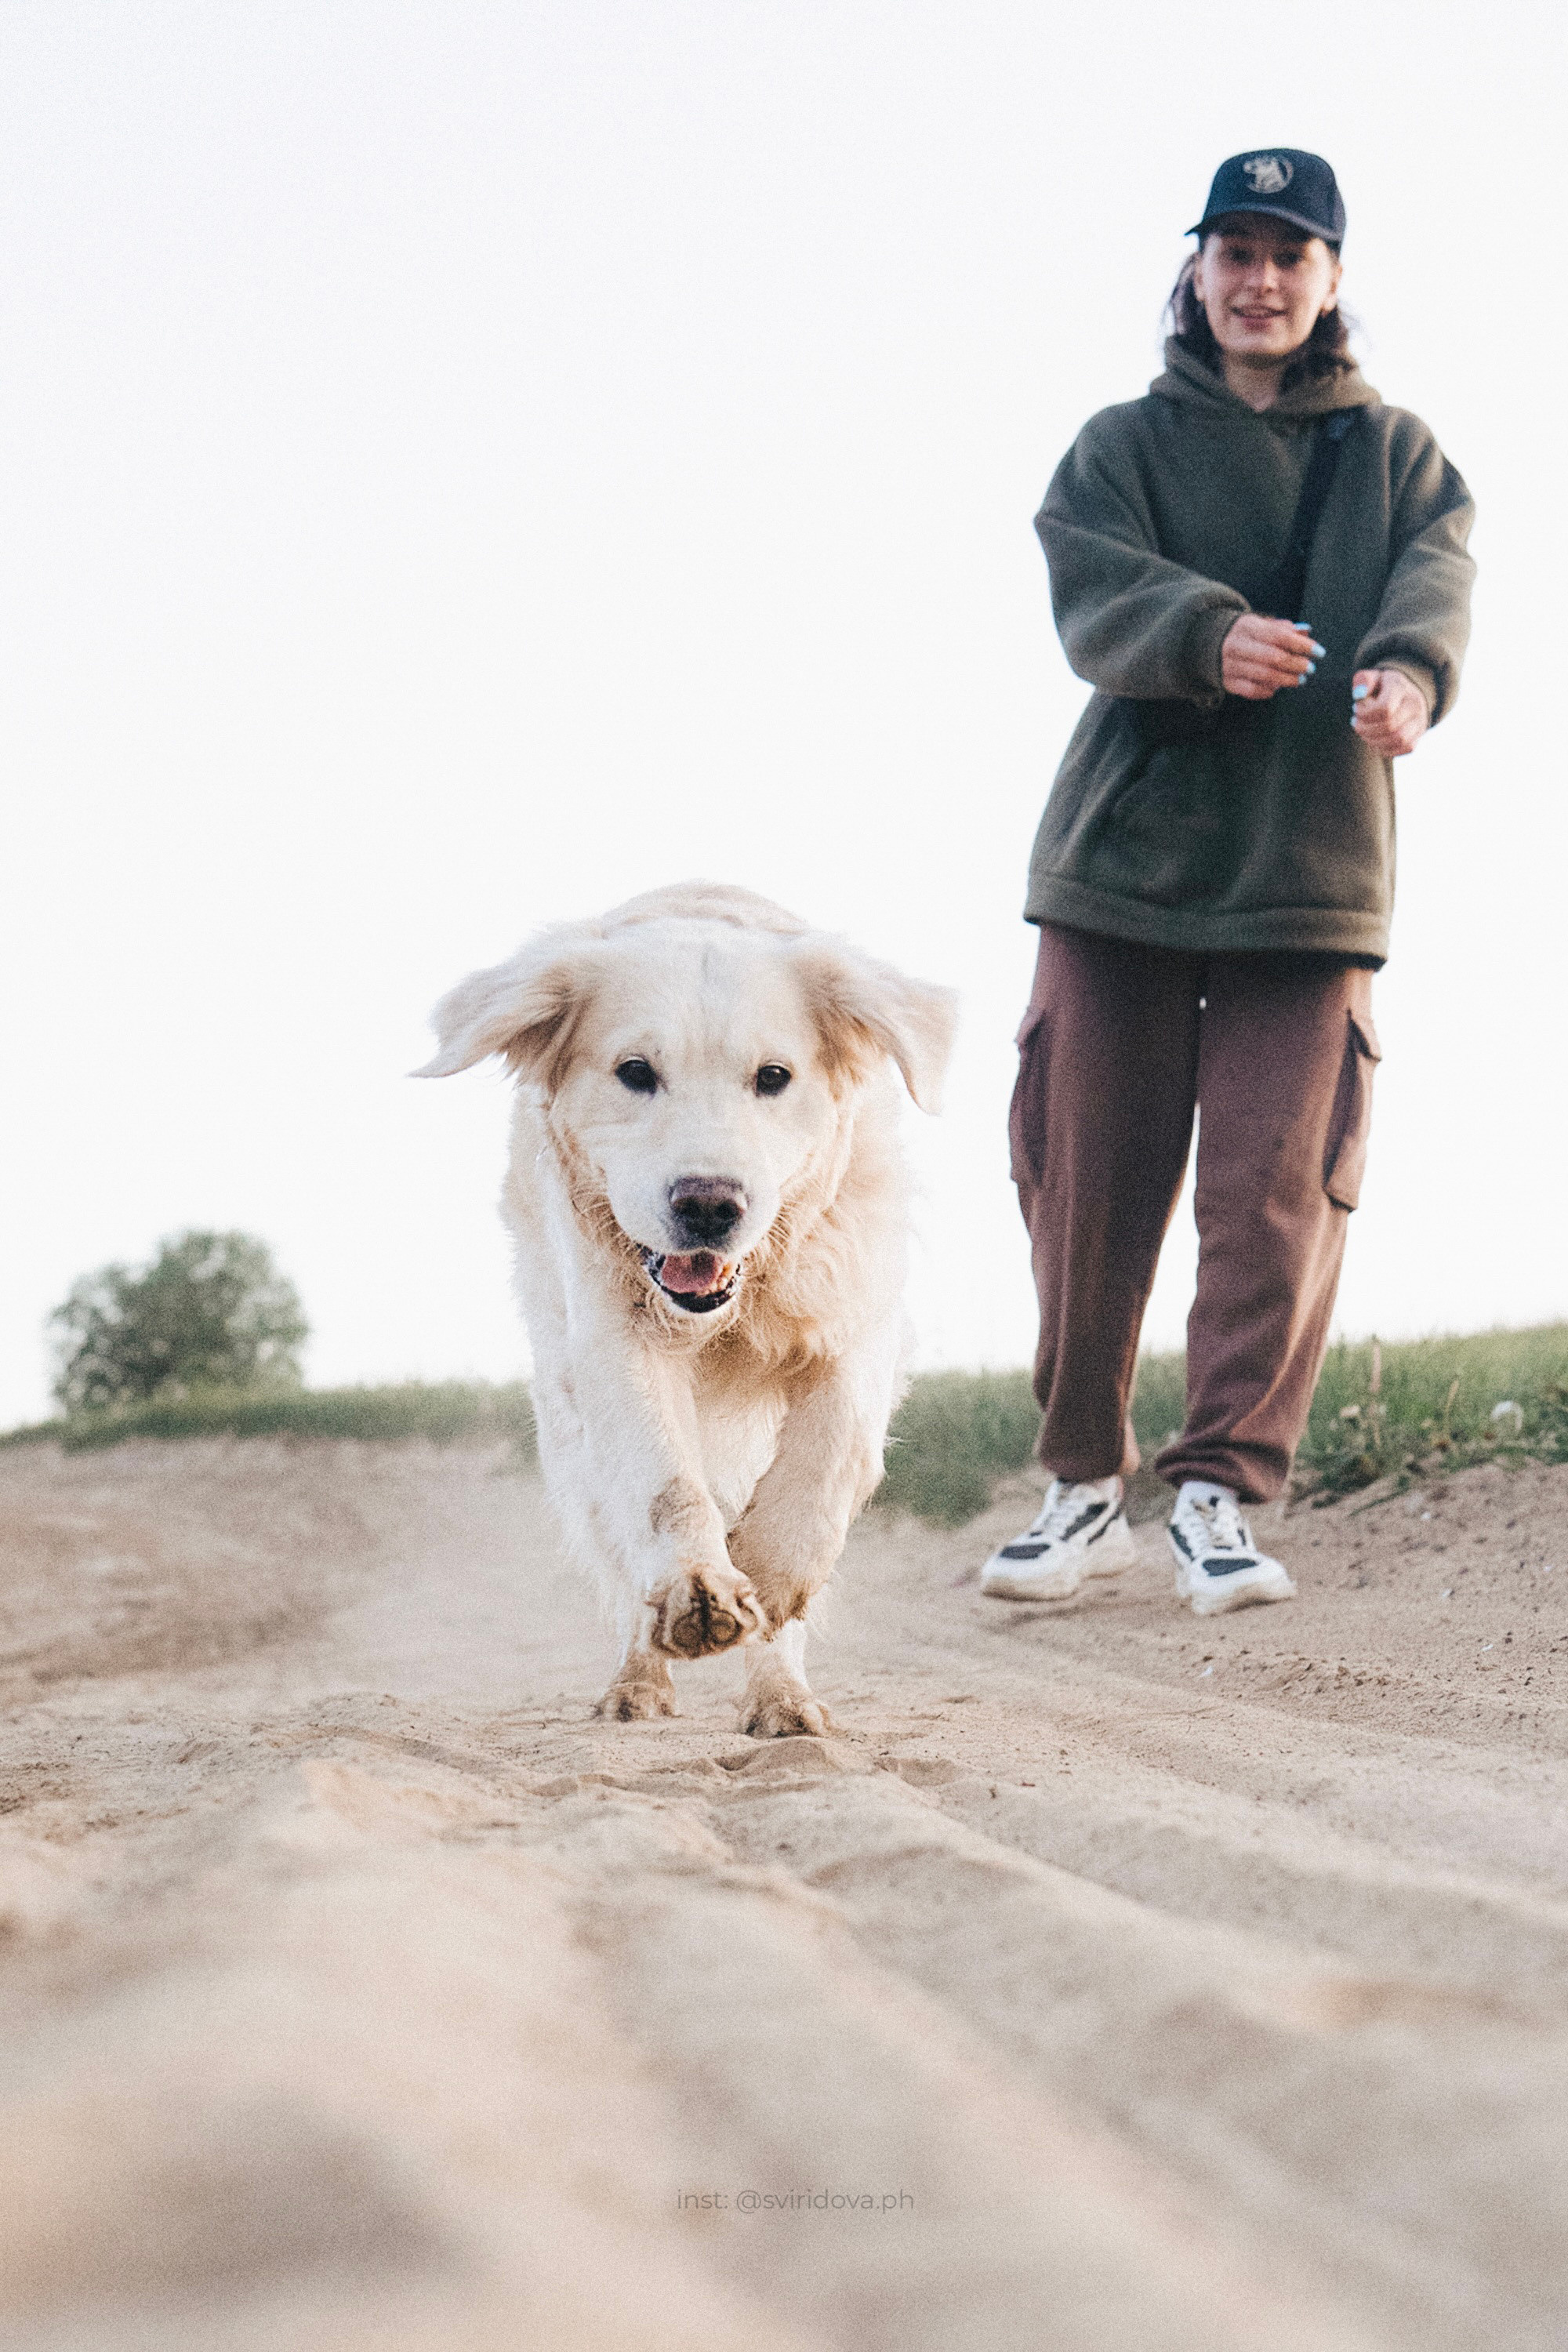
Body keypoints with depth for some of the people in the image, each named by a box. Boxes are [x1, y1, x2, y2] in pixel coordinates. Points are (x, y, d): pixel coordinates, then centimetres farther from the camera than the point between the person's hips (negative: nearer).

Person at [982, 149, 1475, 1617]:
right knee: (1086, 1182, 3)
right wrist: (1208, 634, -31)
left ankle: (1221, 1491, 1)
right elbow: (1096, 600, -9)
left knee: (1279, 1188, -7)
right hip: (1121, 861, 0)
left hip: (1314, 868, 0)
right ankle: (1086, 1486, 16)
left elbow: (1436, 573, -7)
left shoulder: (1394, 452, 13)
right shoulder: (1124, 446, 10)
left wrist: (1408, 671, -31)